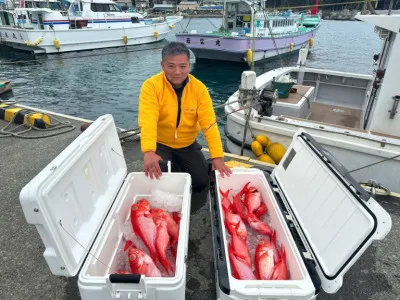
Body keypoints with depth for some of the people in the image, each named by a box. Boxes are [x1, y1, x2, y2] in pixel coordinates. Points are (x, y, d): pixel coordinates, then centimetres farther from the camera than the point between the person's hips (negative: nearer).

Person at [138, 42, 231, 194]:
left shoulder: (199, 88, -13)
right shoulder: (151, 86, -20)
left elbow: (209, 124, -19)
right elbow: (148, 121, -32)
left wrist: (217, 157, -29)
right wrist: (149, 152, -49)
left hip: (188, 145, 2)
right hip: (160, 144, -2)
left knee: (201, 182, -4)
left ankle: (179, 166, 27)